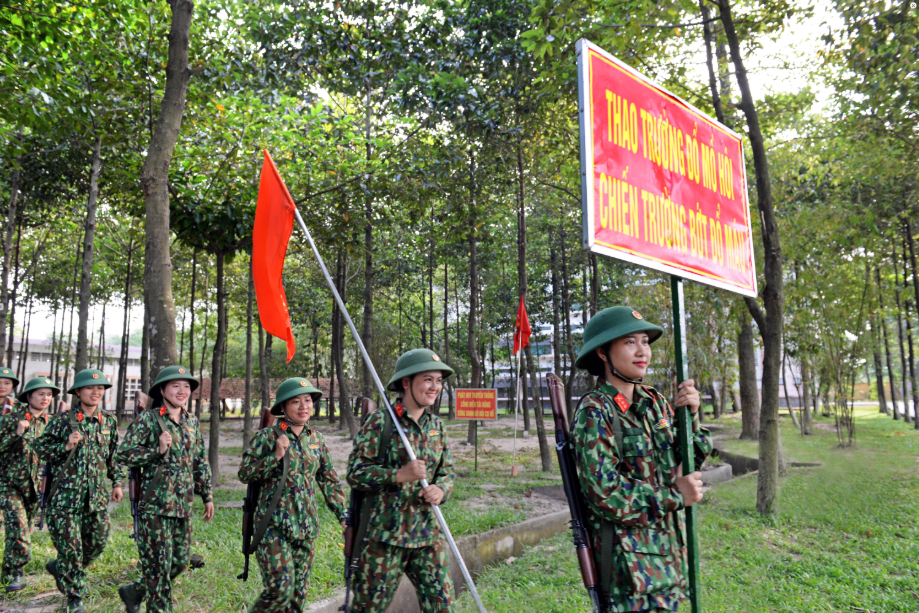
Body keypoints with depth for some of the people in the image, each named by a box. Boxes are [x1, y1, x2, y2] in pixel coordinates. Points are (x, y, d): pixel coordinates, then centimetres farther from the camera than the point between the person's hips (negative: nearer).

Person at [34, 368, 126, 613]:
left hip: (97, 495, 4)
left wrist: (118, 483, 10)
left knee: (97, 543, 9)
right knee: (70, 546, -1)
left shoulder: (109, 422, 7)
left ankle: (59, 567, 37)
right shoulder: (62, 420, -5)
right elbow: (40, 446, -1)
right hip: (66, 494, -4)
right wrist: (66, 446, -17)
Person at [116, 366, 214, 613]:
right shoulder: (147, 419, -6)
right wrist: (157, 450, -22)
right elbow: (123, 454, -9)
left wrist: (207, 496, 15)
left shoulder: (192, 422, 10)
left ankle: (134, 591, 34)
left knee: (180, 562, 13)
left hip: (184, 505, 6)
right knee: (159, 565, -1)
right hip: (156, 504, -6)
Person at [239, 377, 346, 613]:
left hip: (307, 526, 5)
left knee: (299, 591, 9)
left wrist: (344, 517, 5)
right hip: (274, 524, -4)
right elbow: (244, 473, -5)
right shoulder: (267, 436, -5)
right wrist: (276, 456, -18)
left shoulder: (317, 440, 7)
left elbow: (330, 483, 11)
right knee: (280, 587, -11)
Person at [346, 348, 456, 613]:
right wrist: (399, 475, -22)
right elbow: (355, 472, -11)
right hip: (384, 532, -5)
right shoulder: (380, 422, -9)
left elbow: (447, 471, 15)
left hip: (428, 533, 5)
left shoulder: (436, 425, 9)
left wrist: (441, 490, -8)